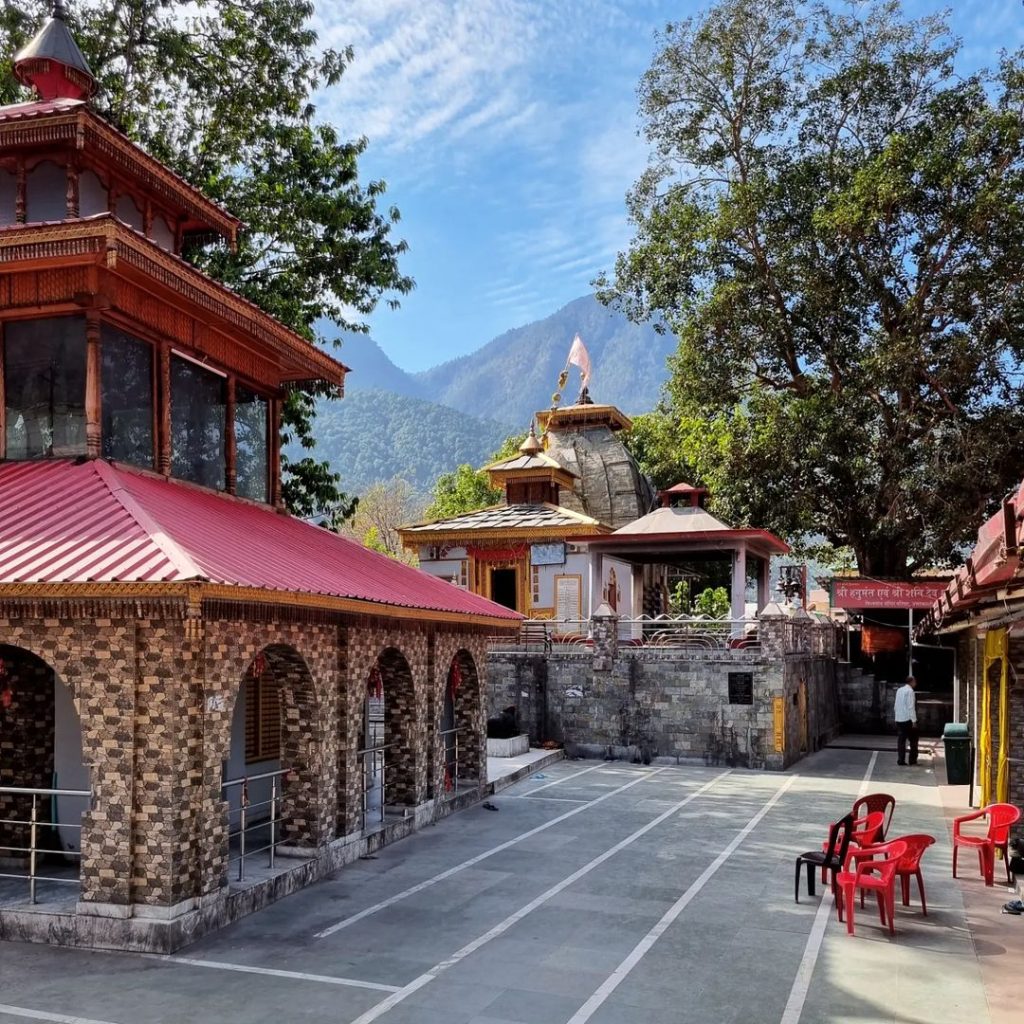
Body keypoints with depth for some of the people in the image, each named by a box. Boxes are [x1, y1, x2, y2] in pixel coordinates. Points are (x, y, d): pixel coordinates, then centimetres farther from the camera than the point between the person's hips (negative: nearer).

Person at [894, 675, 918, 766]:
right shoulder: (910, 691, -11)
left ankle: (900, 760, 3)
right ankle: (912, 760, 6)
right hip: (908, 719, -7)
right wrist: (914, 721, -15)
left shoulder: (899, 690, 11)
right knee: (913, 740, 5)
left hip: (899, 719, 7)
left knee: (901, 741, 6)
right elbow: (911, 707, -16)